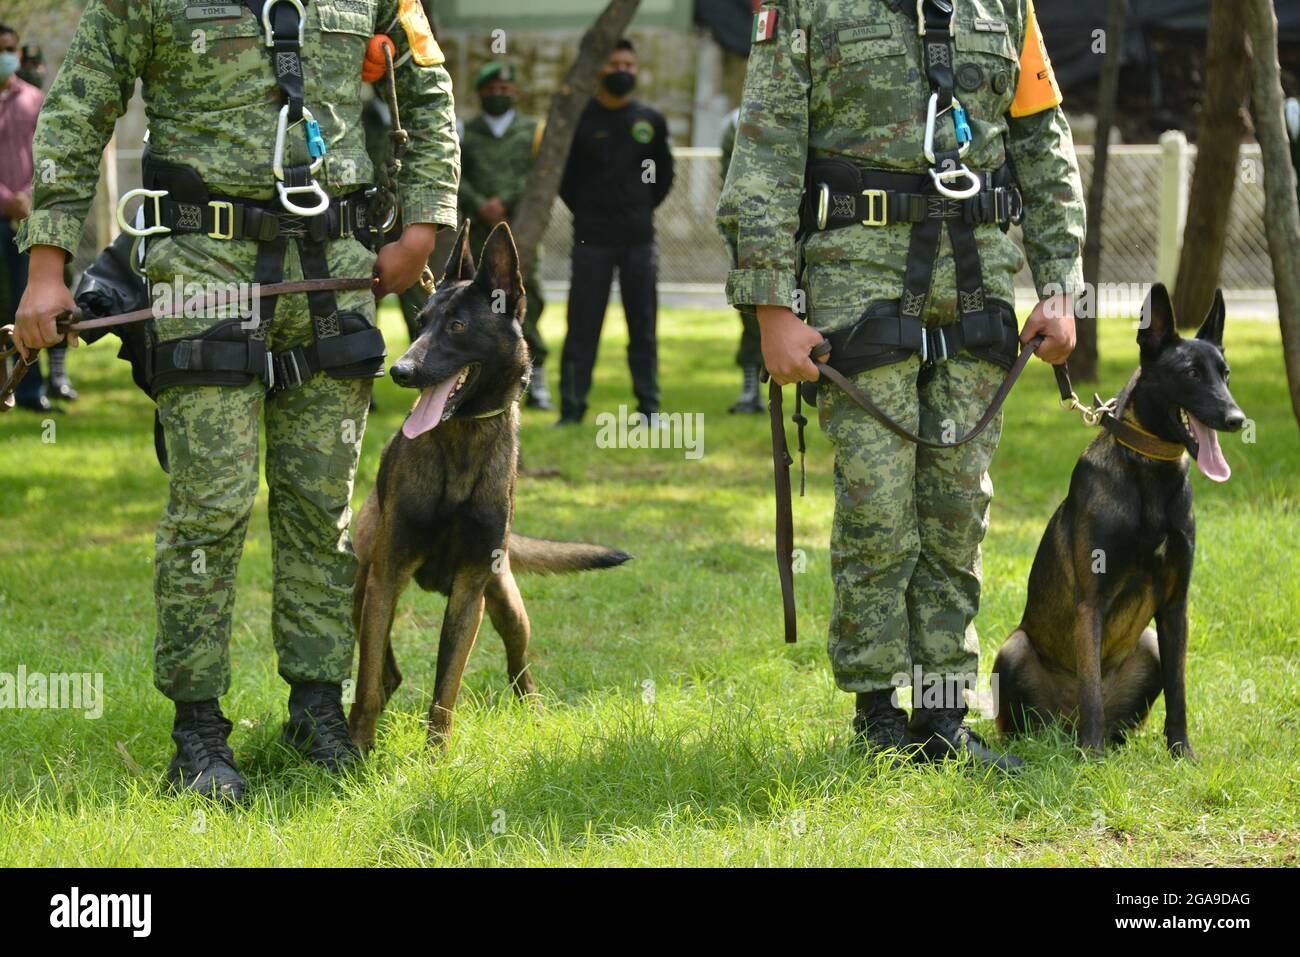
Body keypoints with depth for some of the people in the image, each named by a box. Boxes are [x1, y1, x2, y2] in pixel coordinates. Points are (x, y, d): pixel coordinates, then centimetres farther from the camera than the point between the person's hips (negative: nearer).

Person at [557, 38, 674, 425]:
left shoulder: (651, 121, 7)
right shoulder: (578, 119, 0)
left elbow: (664, 175, 17)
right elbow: (562, 175, 8)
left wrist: (642, 211, 11)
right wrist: (585, 212, 6)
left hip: (639, 237, 2)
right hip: (591, 239, -2)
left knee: (643, 325, 4)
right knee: (582, 324, -3)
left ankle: (648, 404, 9)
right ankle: (572, 405, 1)